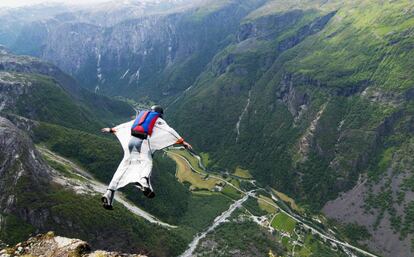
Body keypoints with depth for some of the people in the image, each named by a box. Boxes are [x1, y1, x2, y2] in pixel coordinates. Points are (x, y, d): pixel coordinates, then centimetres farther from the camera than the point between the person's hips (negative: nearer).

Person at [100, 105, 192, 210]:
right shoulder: (159, 121, 19)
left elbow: (125, 125, 38)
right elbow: (170, 131, 5)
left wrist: (111, 129, 50)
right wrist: (182, 142, 1)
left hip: (131, 141, 5)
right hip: (143, 143, -4)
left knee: (123, 169, 8)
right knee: (147, 163, -21)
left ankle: (109, 193, 0)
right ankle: (144, 182, -55)